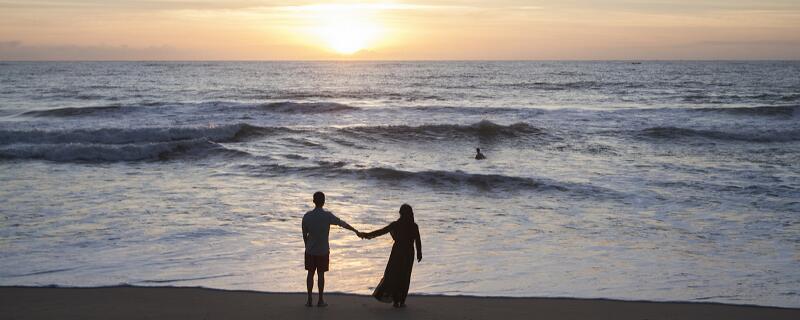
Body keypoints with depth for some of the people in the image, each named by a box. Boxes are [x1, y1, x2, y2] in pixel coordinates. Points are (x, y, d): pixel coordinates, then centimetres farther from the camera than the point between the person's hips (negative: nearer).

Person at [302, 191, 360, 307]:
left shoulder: (307, 216, -5)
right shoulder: (327, 216, -12)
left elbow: (304, 235, 2)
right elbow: (342, 224, -2)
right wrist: (355, 230, 12)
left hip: (310, 251, 2)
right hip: (323, 251, -2)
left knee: (310, 274, 9)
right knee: (321, 274, 5)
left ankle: (309, 300, 10)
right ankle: (320, 300, 9)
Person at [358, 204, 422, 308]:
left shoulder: (395, 225, -9)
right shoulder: (414, 226, -7)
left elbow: (381, 231, -6)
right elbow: (418, 242, -3)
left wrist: (367, 235, 2)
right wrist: (419, 253, 13)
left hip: (397, 252, -1)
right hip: (409, 253, 1)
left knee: (393, 275, 11)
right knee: (404, 277, 10)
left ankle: (396, 301, 8)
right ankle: (402, 301, 8)